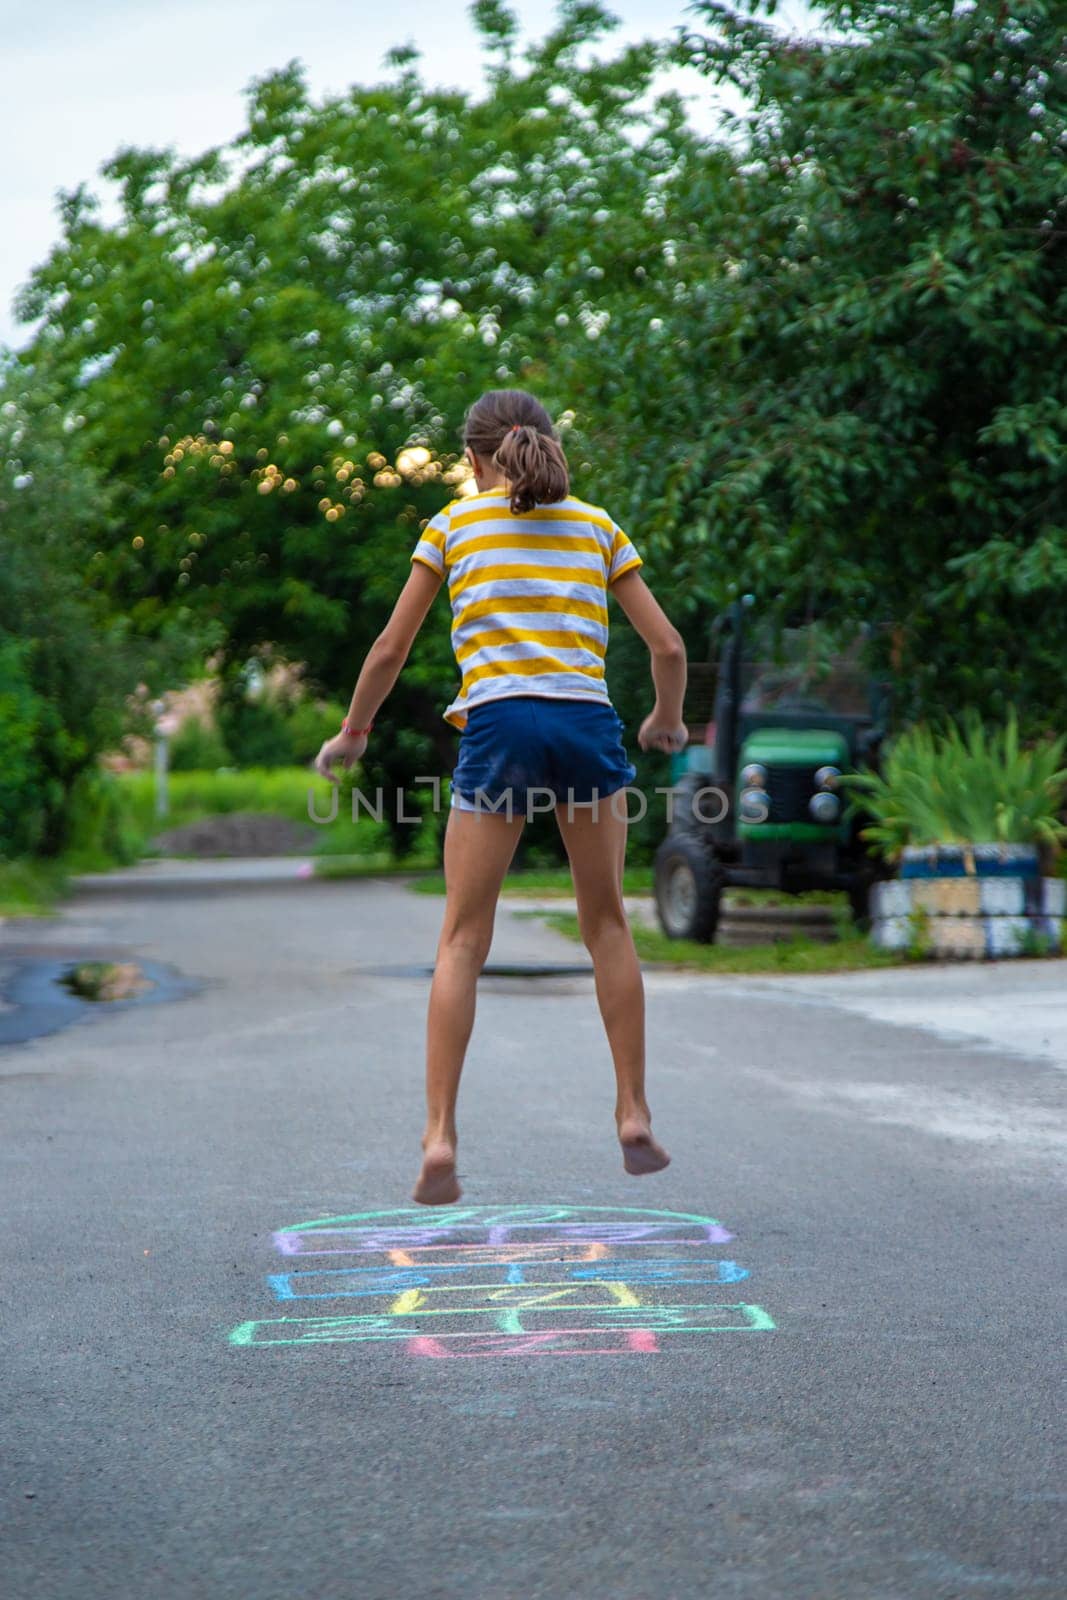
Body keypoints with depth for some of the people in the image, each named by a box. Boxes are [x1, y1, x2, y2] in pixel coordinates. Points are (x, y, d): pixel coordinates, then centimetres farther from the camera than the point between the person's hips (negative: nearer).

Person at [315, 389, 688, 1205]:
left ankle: (440, 1136, -6)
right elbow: (668, 647, 15)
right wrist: (667, 721, 34)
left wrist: (353, 732, 29)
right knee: (606, 921, 18)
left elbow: (391, 649, 15)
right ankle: (634, 1115, 17)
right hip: (587, 721, 2)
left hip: (500, 724, -1)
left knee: (463, 939, 4)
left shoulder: (454, 524, 13)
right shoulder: (598, 526, 17)